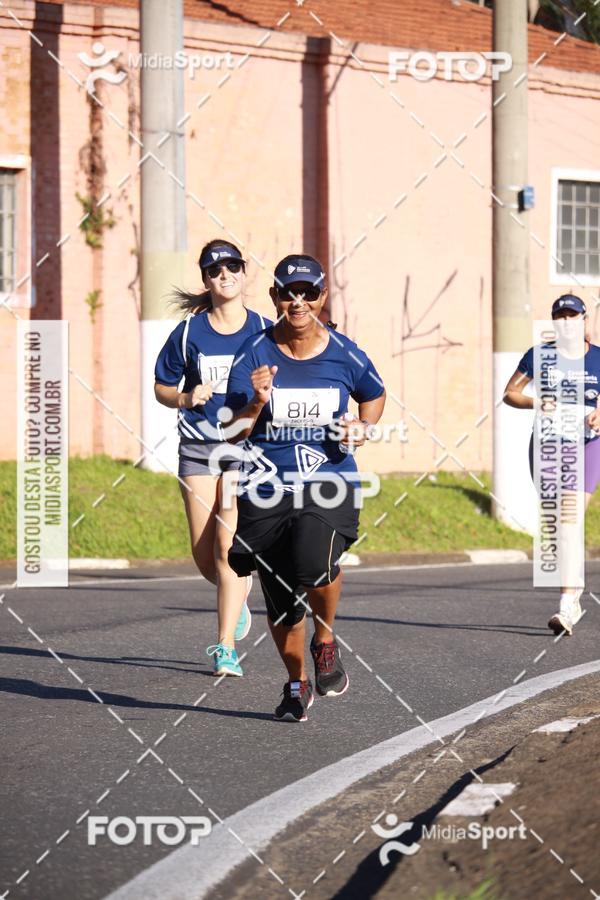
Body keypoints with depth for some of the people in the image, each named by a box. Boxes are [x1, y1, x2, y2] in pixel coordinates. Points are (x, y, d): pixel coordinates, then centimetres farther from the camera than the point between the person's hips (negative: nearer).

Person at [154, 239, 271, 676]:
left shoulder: (264, 332, 0)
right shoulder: (188, 332, 2)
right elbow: (162, 388, 11)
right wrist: (186, 398, -9)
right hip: (198, 447, 2)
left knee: (228, 542, -15)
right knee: (204, 555, 2)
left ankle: (226, 647, -10)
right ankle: (239, 595, 36)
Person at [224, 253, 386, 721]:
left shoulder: (344, 354, 0)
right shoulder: (255, 354, -2)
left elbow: (374, 397, 20)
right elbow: (233, 433, -4)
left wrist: (362, 428, 1)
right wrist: (257, 403, -23)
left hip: (329, 481, -1)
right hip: (268, 488, 2)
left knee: (315, 560, -29)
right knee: (280, 596, 5)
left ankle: (326, 640, 2)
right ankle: (297, 683, 31)